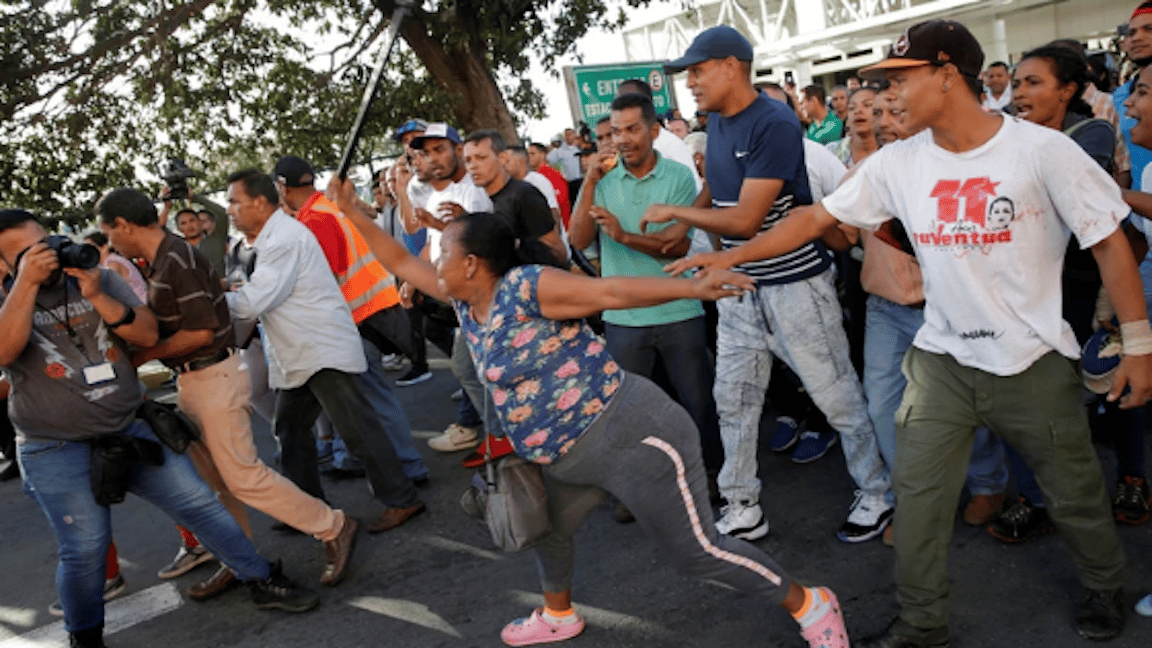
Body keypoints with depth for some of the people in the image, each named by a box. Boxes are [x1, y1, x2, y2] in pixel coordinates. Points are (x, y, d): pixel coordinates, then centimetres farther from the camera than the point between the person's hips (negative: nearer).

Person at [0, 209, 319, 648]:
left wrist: (97, 296, -19)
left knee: (199, 503, 3)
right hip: (56, 450, -3)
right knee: (84, 550, -5)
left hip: (129, 430, 3)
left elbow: (148, 335, -6)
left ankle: (262, 582, 17)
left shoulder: (99, 278, 3)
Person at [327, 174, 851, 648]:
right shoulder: (466, 299, 6)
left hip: (629, 435, -9)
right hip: (568, 459, 10)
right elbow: (403, 265, 18)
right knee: (544, 527, 27)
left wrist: (691, 288, -38)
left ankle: (808, 603, 16)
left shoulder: (523, 287, -20)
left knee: (698, 549, -3)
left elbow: (611, 290, -28)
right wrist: (356, 216, 17)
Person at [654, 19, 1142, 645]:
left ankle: (1105, 587, 45)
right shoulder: (898, 161, -3)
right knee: (918, 494, 5)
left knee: (1075, 493, 14)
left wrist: (1137, 345, -6)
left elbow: (1110, 243, -7)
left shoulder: (1042, 149, -12)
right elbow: (815, 216, 1)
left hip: (1035, 360, -2)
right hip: (942, 357, 3)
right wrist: (728, 255, -5)